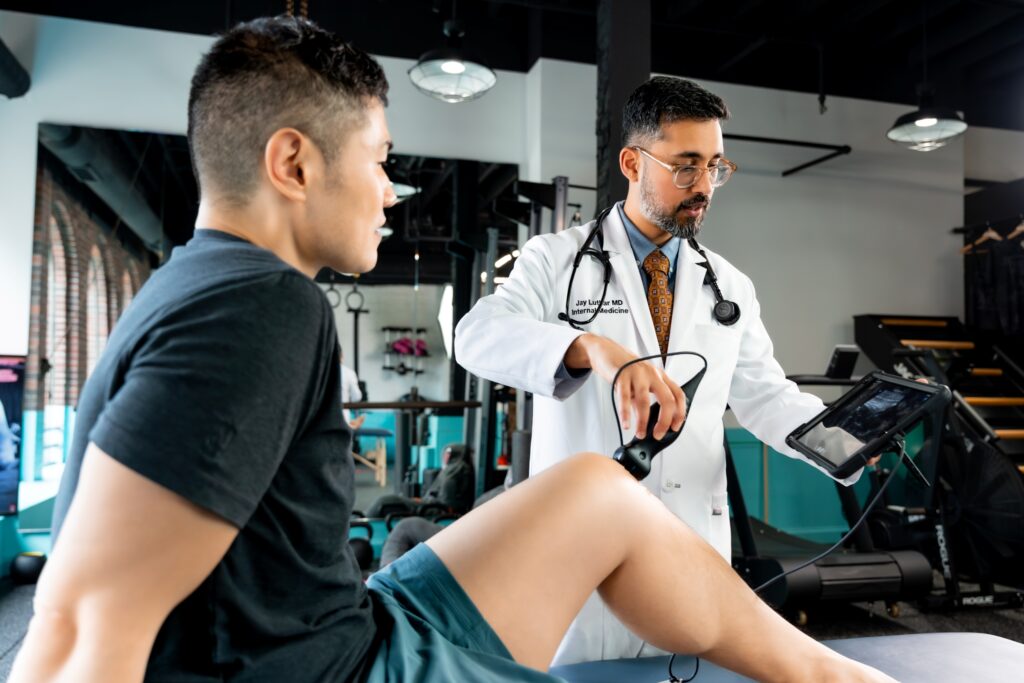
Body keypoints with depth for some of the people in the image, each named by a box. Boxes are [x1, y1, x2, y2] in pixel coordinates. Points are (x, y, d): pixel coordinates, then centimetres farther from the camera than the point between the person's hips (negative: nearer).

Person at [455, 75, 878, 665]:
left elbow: (766, 397, 9)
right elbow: (481, 335, -20)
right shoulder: (555, 260, -4)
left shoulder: (732, 287, 9)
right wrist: (593, 346, -38)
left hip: (697, 549, 4)